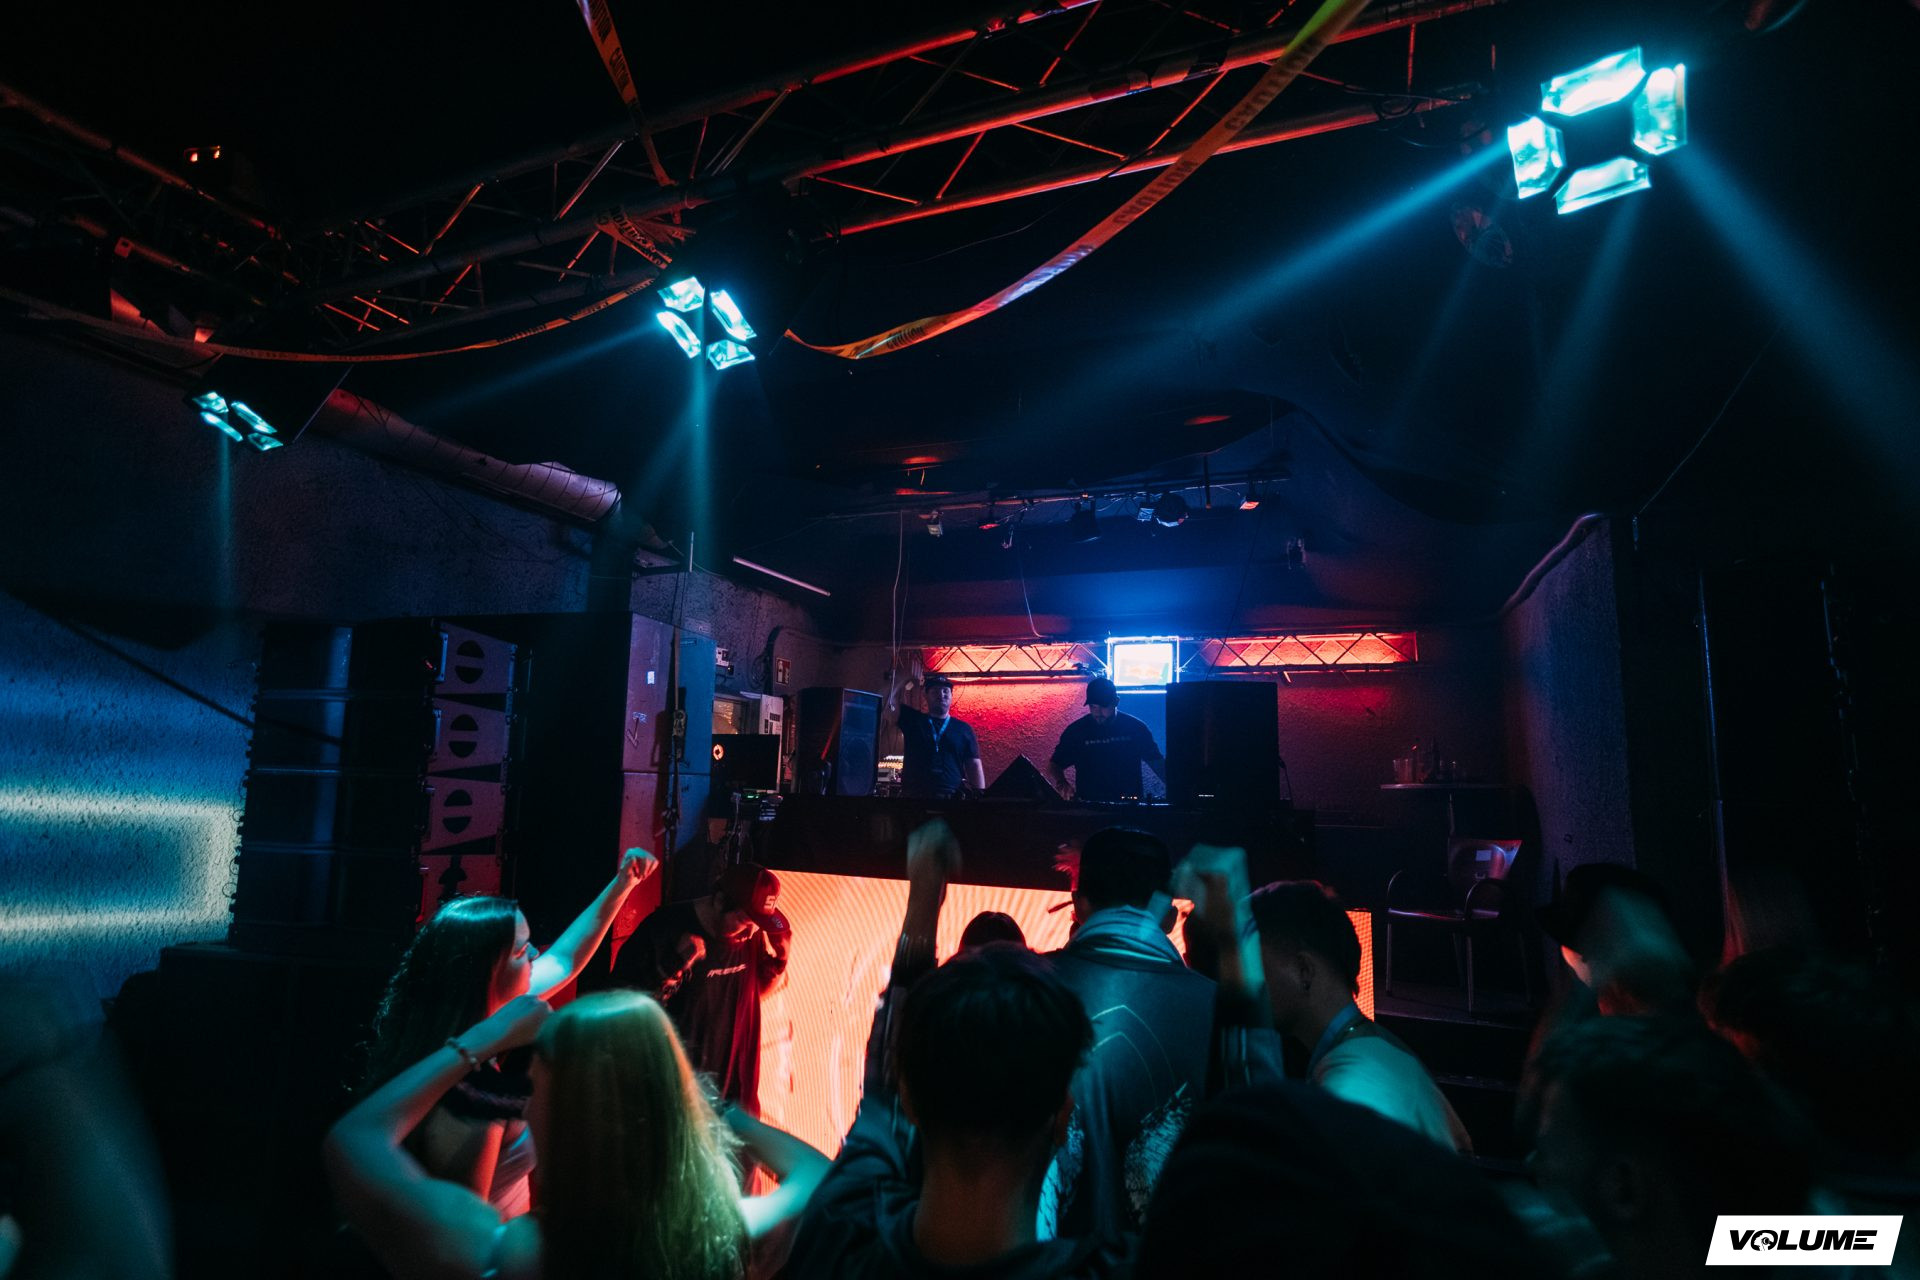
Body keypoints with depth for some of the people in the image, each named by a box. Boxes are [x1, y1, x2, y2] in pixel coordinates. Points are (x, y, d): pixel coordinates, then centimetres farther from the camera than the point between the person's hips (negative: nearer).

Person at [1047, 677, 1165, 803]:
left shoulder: (1135, 728, 4)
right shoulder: (1076, 731, 2)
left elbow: (1157, 762, 13)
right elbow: (1054, 765, 7)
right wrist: (1062, 784, -13)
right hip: (1088, 805, -1)